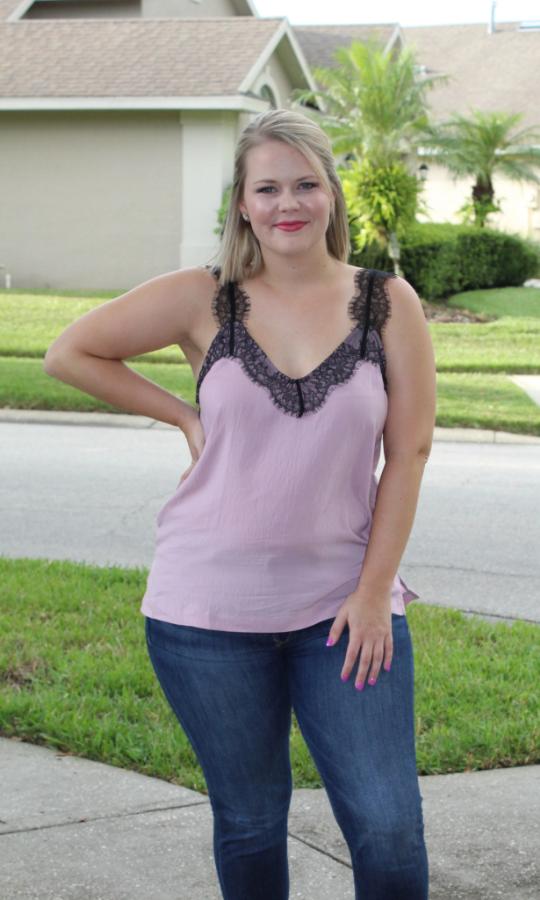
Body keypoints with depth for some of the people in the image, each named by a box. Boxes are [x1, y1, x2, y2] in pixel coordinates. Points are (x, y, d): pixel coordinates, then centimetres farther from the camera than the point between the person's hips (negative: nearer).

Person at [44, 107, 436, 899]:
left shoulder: (388, 304, -2)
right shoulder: (204, 300, -2)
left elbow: (408, 453, -2)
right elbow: (71, 353, 6)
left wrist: (374, 592, -7)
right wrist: (184, 415, 0)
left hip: (346, 603, 0)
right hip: (210, 612, 0)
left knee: (389, 827, -1)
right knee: (250, 824, 13)